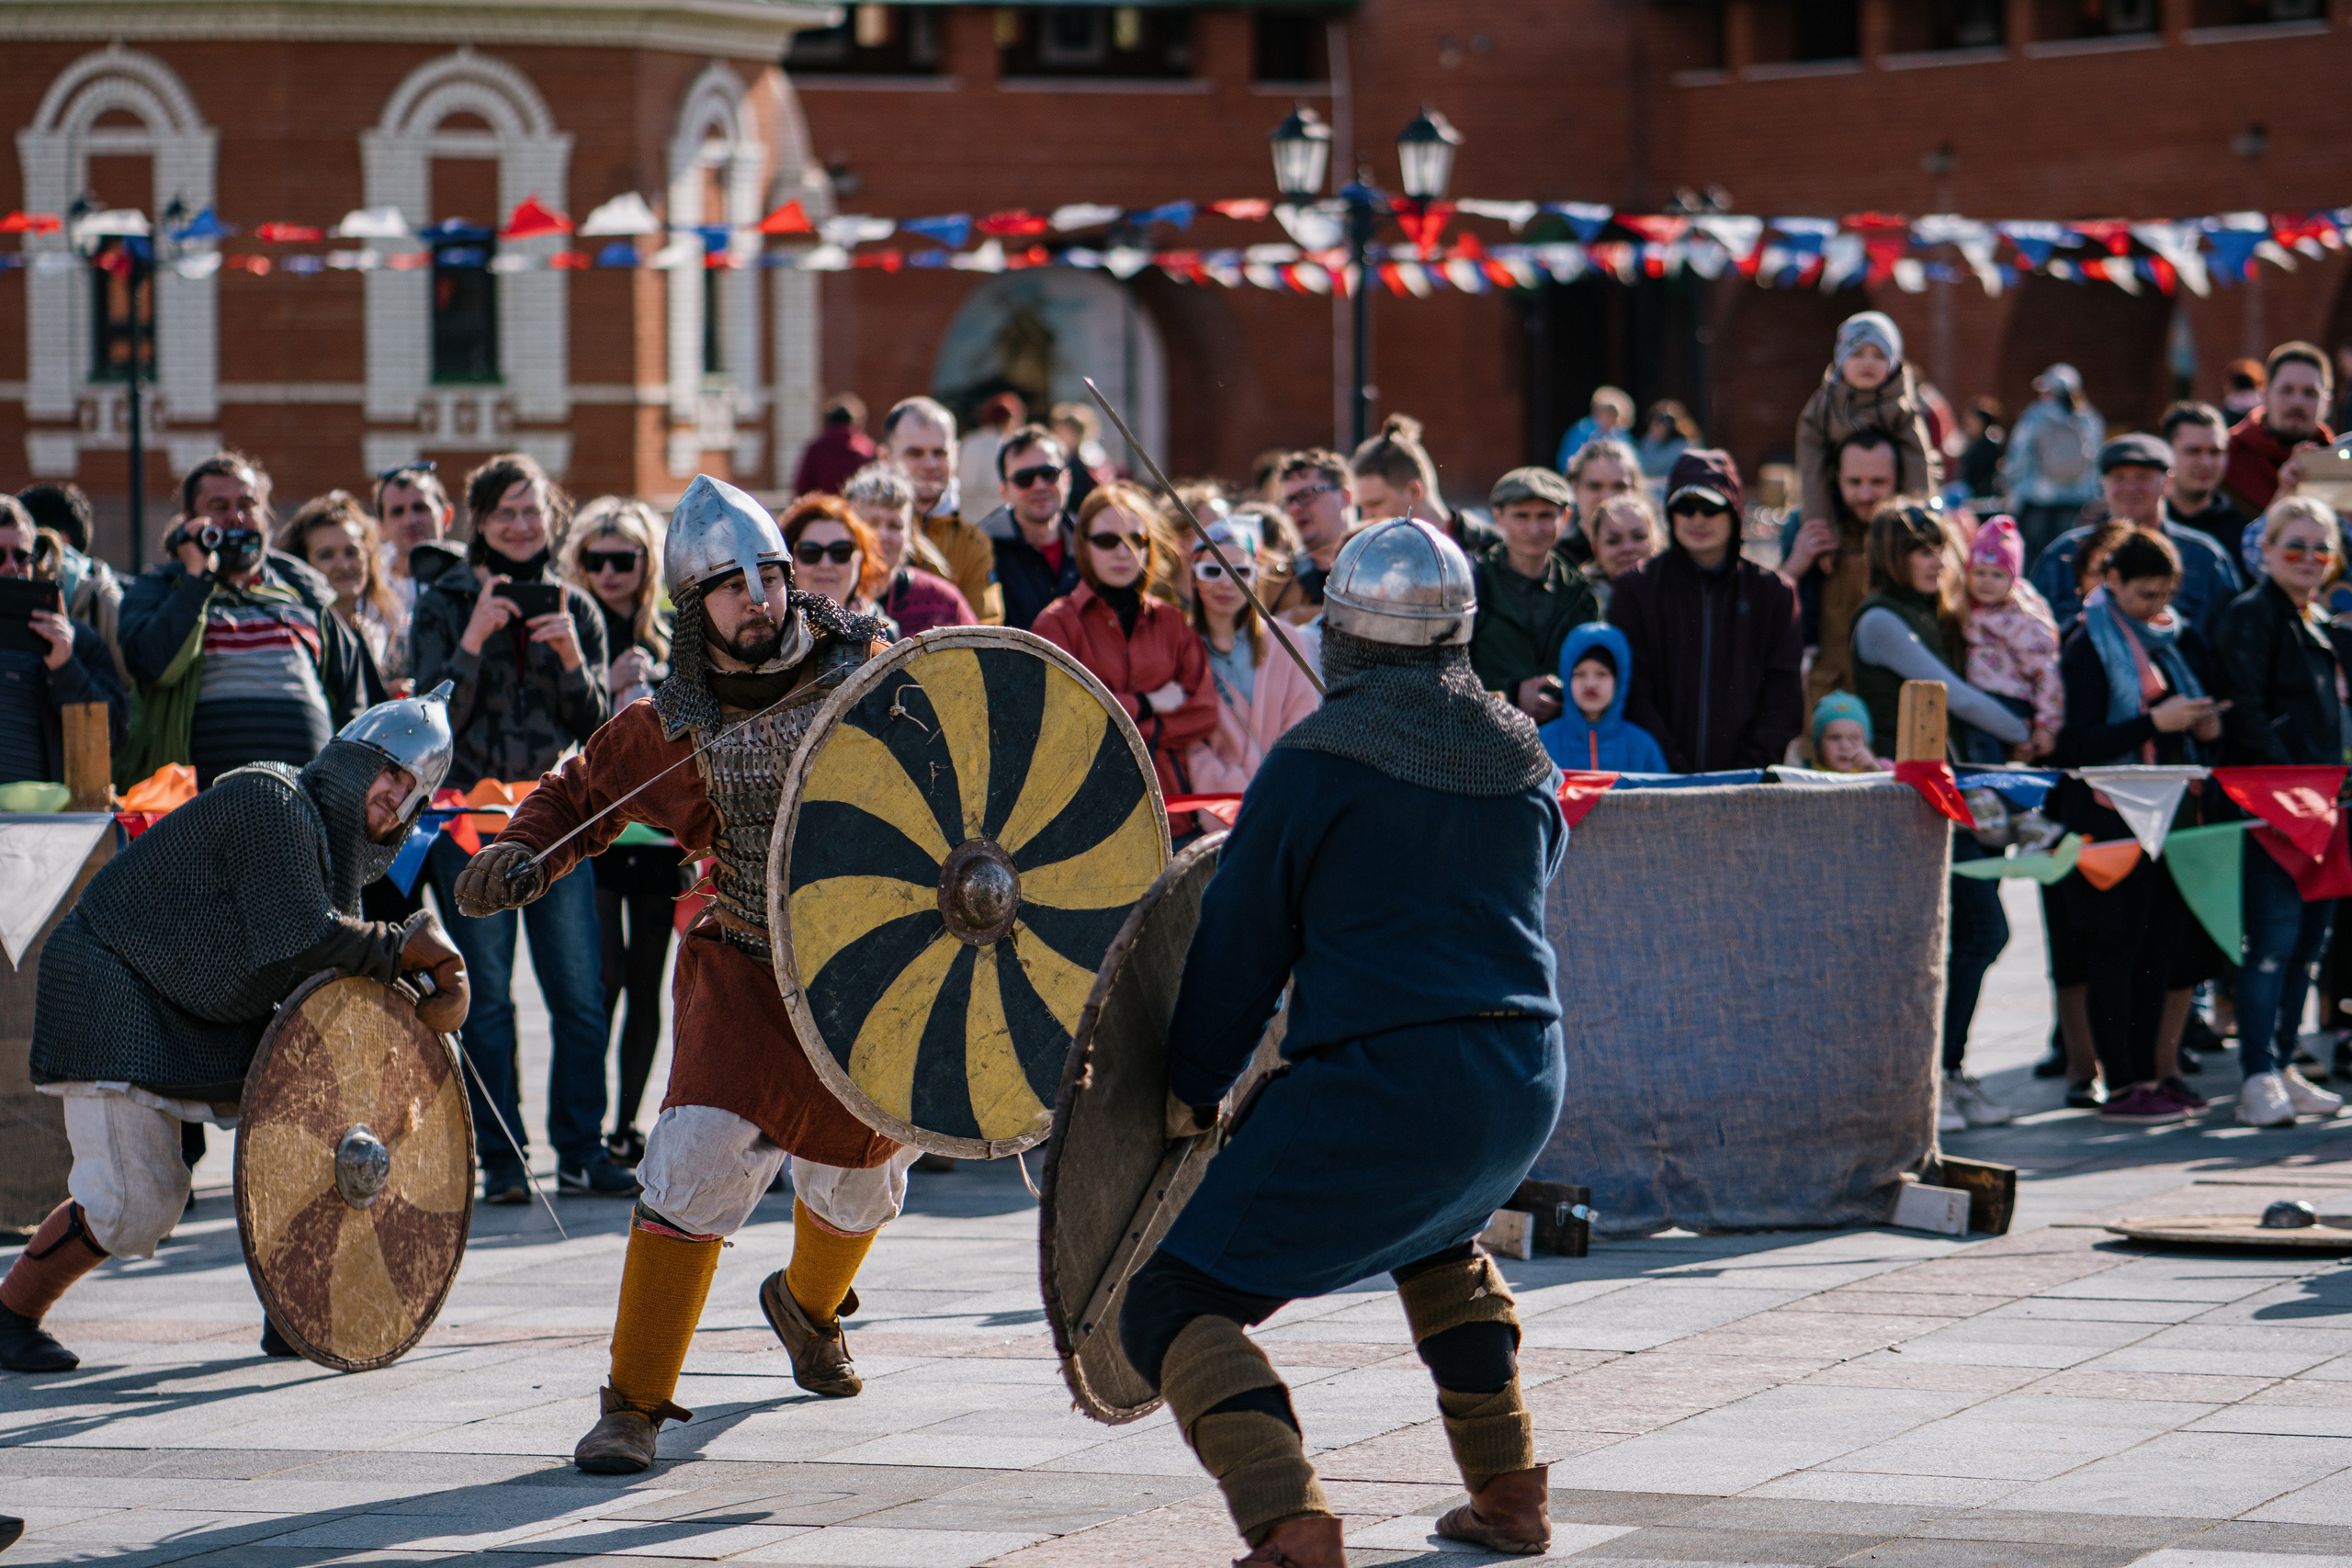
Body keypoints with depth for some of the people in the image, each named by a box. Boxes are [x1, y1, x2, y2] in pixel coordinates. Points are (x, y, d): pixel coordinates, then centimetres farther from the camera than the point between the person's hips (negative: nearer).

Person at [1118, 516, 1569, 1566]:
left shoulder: (1313, 762, -5)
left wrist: (1192, 1085, 13)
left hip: (1380, 1082, -7)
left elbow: (1240, 939, 0)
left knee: (1174, 1305, -4)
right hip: (1527, 1083, 7)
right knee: (1439, 1238, 40)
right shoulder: (1518, 754, 11)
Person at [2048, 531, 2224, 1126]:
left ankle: (2146, 1073, 14)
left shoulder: (2180, 639, 15)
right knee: (2117, 946, -5)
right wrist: (2154, 723, -20)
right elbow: (2076, 746, -14)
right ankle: (2121, 1088, -5)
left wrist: (2207, 726, 2)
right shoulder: (2088, 647, -6)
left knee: (2162, 943, 6)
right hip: (2112, 822, -7)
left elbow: (2199, 710, 26)